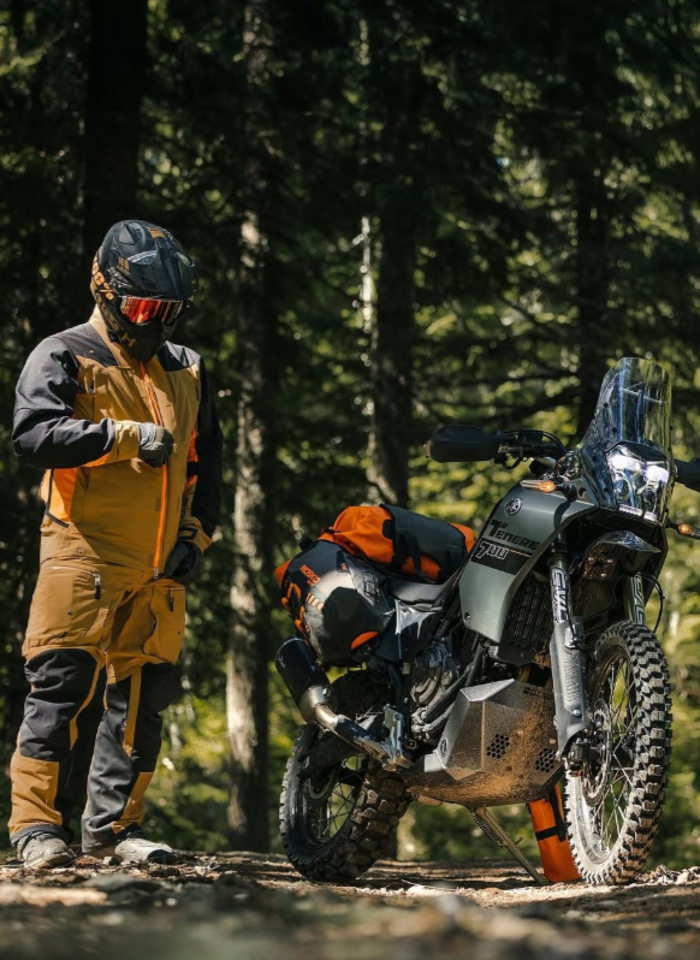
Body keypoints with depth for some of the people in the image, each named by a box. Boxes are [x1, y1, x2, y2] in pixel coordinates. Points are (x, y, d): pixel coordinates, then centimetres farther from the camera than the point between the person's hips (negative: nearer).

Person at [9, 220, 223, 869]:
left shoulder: (187, 372, 18)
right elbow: (33, 435, -16)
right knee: (61, 683, -11)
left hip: (160, 567, 6)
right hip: (83, 554, -6)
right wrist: (124, 436, -20)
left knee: (143, 695, 6)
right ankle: (36, 825, -9)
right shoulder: (64, 358, 0)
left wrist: (196, 534, 9)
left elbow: (206, 462, 23)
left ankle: (112, 824, 14)